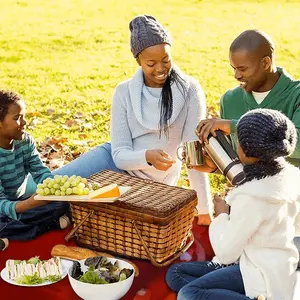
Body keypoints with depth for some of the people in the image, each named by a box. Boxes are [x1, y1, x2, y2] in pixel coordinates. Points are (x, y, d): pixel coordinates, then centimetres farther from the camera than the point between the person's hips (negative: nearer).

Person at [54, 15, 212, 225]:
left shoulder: (189, 90, -18)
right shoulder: (125, 92, -11)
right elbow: (120, 154, -14)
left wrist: (205, 210, -20)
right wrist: (148, 156, -37)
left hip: (152, 182, -2)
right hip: (119, 163, 3)